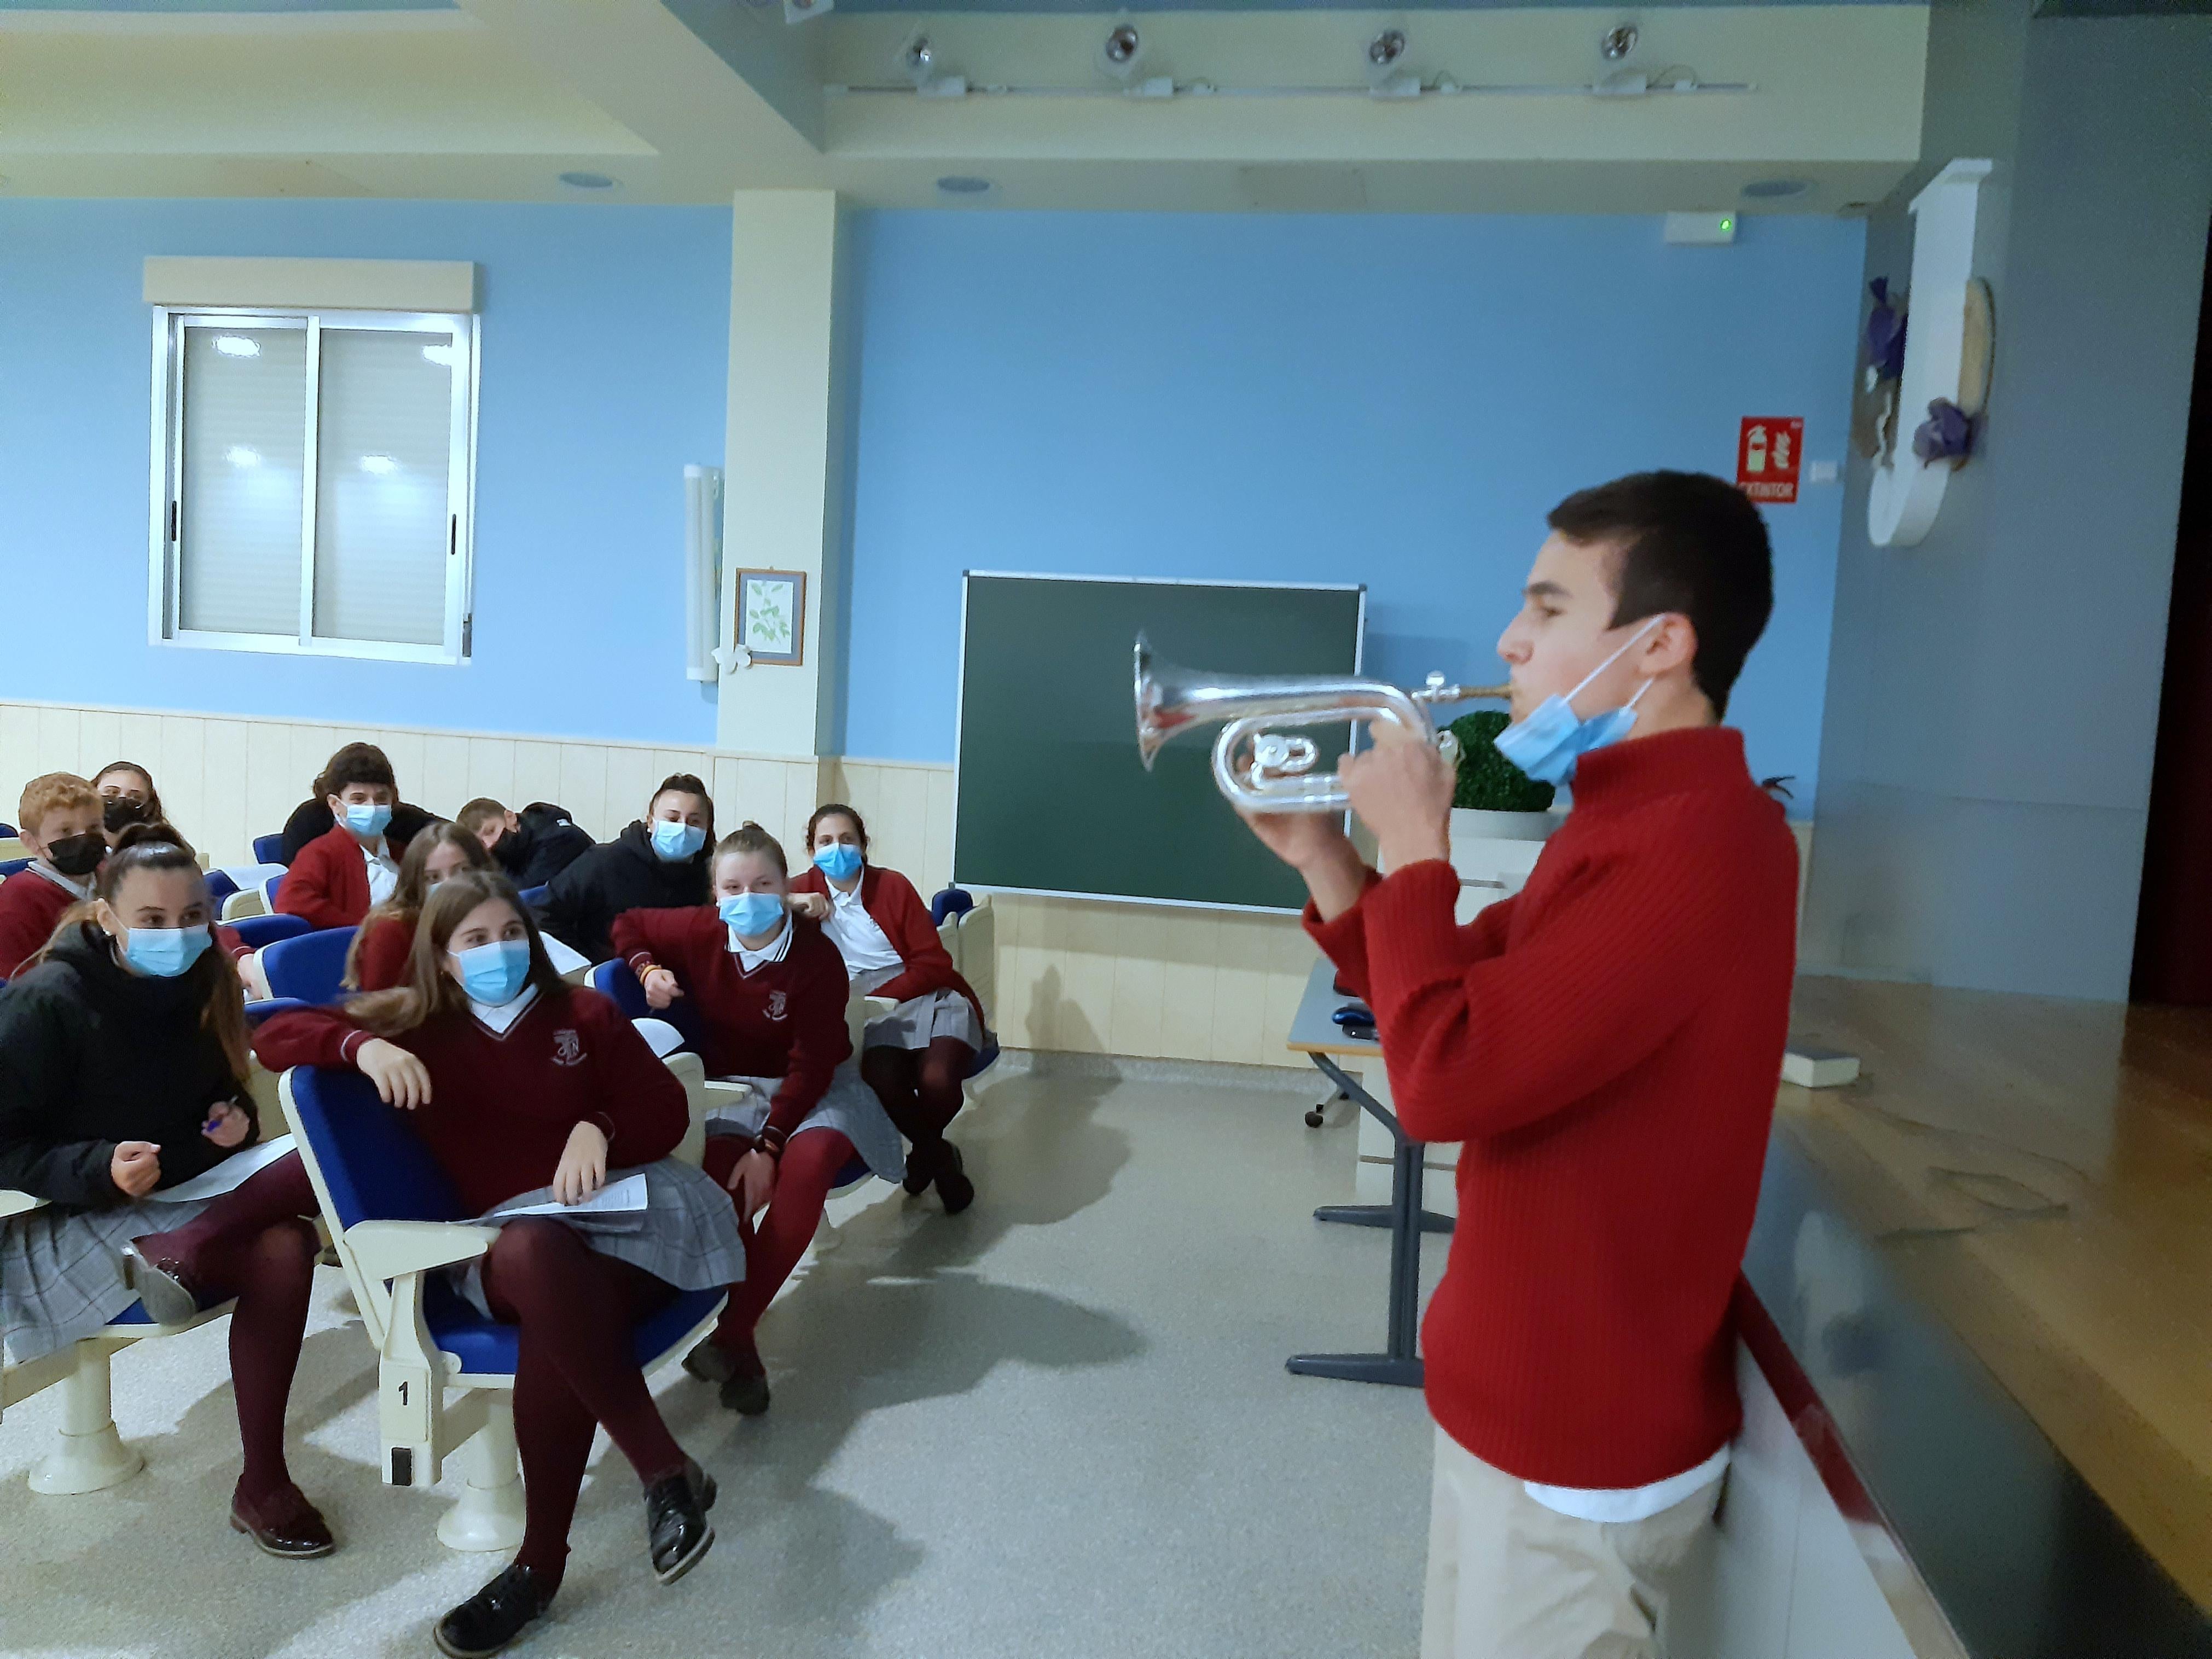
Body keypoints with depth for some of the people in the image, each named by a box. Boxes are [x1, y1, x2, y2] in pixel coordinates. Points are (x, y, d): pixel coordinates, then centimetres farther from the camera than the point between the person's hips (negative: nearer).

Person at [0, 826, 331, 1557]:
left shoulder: (205, 982, 2)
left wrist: (234, 1120, -6)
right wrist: (102, 1168, -30)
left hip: (185, 1198, 6)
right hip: (71, 1219, -6)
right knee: (282, 1250, -30)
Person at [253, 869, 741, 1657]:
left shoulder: (584, 1012, 14)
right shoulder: (416, 1023, 15)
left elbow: (665, 1111, 8)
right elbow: (276, 1035, 6)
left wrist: (598, 1130, -13)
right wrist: (362, 1046, -14)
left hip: (614, 1209, -1)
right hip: (507, 1237, 1)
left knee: (553, 1320, -37)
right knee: (538, 1258, -39)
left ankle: (540, 1564, -21)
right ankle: (667, 1470, -30)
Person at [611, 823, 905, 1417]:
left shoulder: (817, 958, -19)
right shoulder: (699, 933, -8)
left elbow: (810, 1066, -18)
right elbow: (628, 924, 13)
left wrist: (767, 1146, -26)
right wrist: (648, 971, -8)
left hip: (816, 1088, -2)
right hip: (735, 1085, 2)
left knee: (809, 1161, -35)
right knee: (721, 1167, -31)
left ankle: (730, 1329, -30)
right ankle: (739, 1347, -26)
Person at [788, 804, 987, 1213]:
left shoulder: (893, 885, 1)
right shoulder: (808, 888, 9)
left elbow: (933, 964, -3)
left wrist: (874, 998, -15)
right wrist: (791, 903, -16)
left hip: (930, 997, -1)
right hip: (877, 1011, 1)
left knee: (936, 1080, -30)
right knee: (881, 1080, -32)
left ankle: (925, 1149, 11)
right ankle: (938, 1154, 2)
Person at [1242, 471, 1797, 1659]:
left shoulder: (1696, 840, -27)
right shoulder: (1632, 815, 7)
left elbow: (1443, 1079, -32)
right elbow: (1463, 1008, 11)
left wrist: (1412, 848, -19)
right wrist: (1320, 857, 0)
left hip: (1580, 1446, -9)